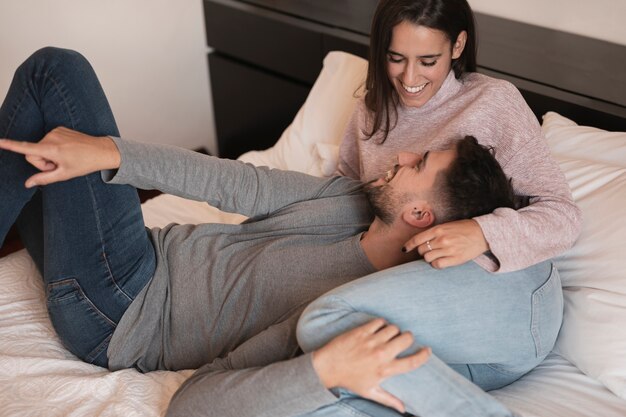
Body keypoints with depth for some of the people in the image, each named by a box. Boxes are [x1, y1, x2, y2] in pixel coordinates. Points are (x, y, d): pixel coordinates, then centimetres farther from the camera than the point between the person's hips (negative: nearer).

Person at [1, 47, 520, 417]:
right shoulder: (357, 199, -3)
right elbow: (245, 187, -3)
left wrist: (324, 370, -50)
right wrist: (109, 153, -9)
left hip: (116, 315, -7)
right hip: (159, 250, 7)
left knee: (57, 70, -9)